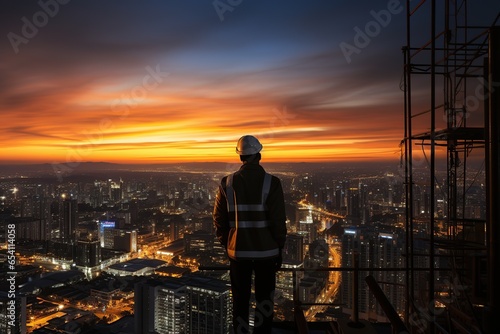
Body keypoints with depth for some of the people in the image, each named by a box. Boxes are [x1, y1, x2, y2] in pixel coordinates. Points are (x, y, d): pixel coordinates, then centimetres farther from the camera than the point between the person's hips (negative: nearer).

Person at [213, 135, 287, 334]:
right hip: (266, 250, -2)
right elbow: (278, 220, -11)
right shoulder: (271, 183, -12)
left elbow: (219, 219, -1)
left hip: (238, 250, 2)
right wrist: (279, 248, 1)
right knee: (264, 301, 14)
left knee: (240, 300, 16)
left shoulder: (227, 183, -5)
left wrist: (226, 244, 12)